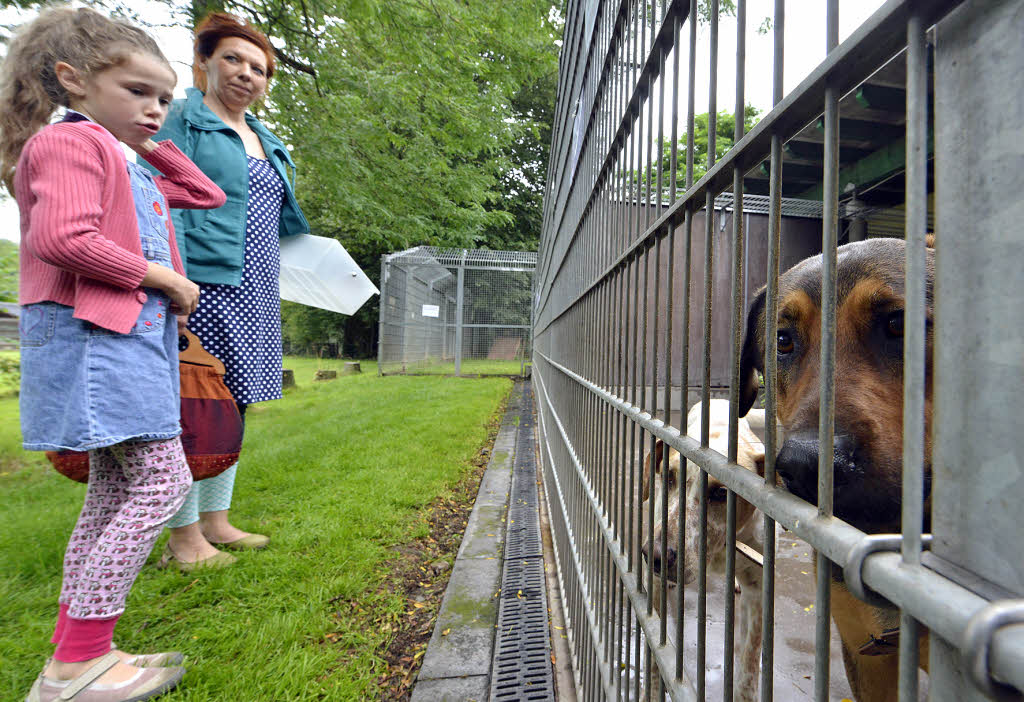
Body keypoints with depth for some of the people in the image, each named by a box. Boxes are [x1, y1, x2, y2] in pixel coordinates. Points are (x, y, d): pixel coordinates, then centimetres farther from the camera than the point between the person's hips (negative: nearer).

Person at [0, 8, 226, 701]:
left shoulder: (130, 165, 22)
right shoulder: (71, 140, -5)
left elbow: (208, 195, 29)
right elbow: (62, 239, -20)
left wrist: (154, 144, 22)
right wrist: (159, 275, -13)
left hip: (135, 338, 10)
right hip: (95, 338, -10)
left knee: (114, 491, 12)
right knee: (163, 480, -11)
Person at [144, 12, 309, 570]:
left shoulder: (268, 143, 24)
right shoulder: (183, 120, 2)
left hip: (253, 296, 8)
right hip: (205, 287, -7)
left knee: (234, 404, 11)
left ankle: (215, 521, 24)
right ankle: (183, 536, 11)